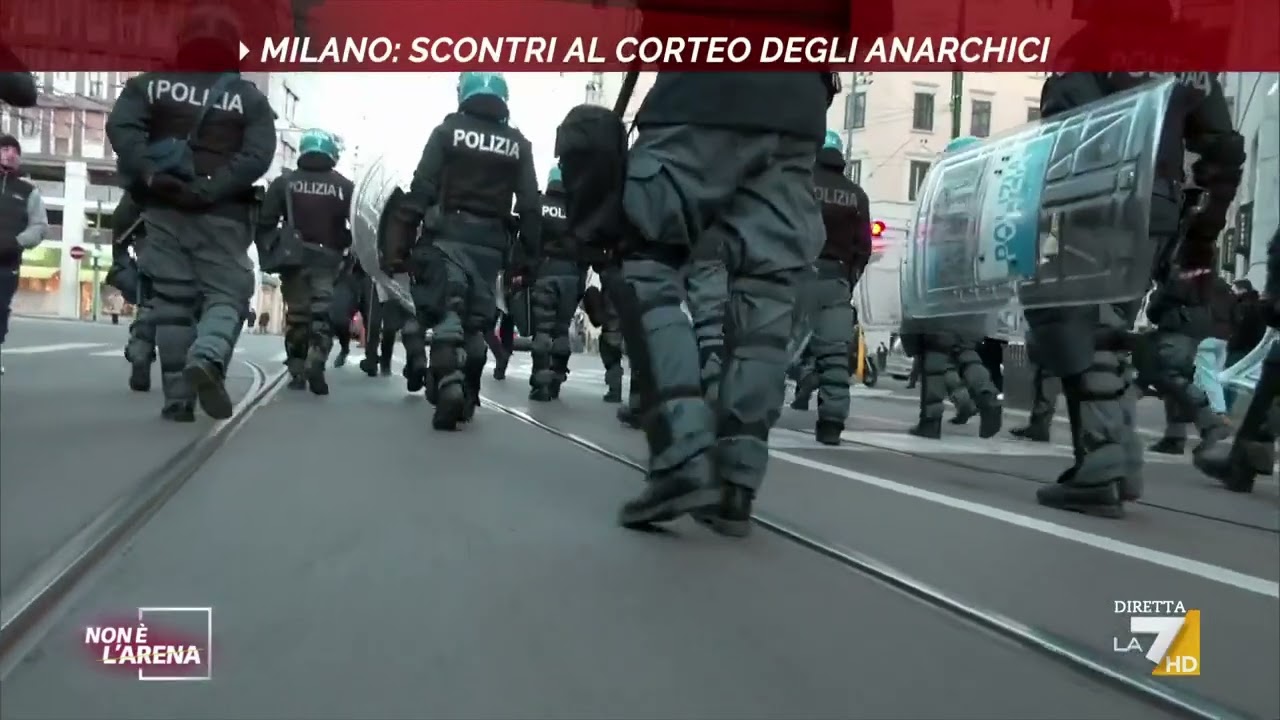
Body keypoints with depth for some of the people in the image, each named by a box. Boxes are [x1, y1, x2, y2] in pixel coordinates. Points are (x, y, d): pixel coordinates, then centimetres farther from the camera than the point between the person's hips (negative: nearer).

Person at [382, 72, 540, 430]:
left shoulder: (448, 130, 3)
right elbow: (530, 205, 4)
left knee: (449, 310, -8)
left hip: (450, 235, -2)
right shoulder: (518, 144, 9)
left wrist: (400, 241, -5)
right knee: (477, 319, 9)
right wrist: (529, 256, 7)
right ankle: (467, 394, 12)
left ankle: (449, 383, -29)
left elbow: (421, 189, -5)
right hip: (490, 242, 2)